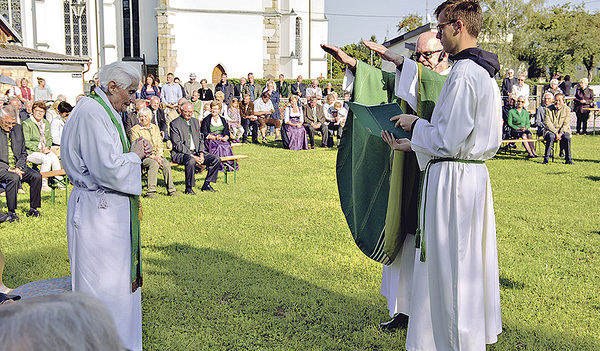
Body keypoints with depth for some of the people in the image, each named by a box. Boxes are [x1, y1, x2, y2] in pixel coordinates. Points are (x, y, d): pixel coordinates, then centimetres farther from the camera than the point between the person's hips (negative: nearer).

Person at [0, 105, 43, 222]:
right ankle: (12, 213, -21)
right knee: (13, 178, -34)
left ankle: (33, 209, -3)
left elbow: (23, 153, 15)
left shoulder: (18, 128, 10)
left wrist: (18, 167, -3)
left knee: (37, 176, -17)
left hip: (17, 167, 6)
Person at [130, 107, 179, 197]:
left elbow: (160, 145, 14)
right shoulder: (135, 130, -1)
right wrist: (152, 157, -19)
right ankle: (150, 191, -32)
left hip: (156, 155, 4)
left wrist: (159, 156, -8)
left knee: (166, 164, -25)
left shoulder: (155, 128, 16)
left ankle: (171, 190, -16)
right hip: (142, 157, -4)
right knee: (154, 164, -34)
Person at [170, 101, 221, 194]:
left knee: (216, 159, -9)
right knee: (191, 161, -39)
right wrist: (193, 156, -21)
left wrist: (201, 154, -4)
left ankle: (206, 185, 1)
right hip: (180, 153, -7)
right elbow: (177, 144, -14)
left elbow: (200, 140, 15)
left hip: (196, 152, 7)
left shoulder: (195, 121, 15)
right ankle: (188, 188, -22)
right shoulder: (175, 124, -7)